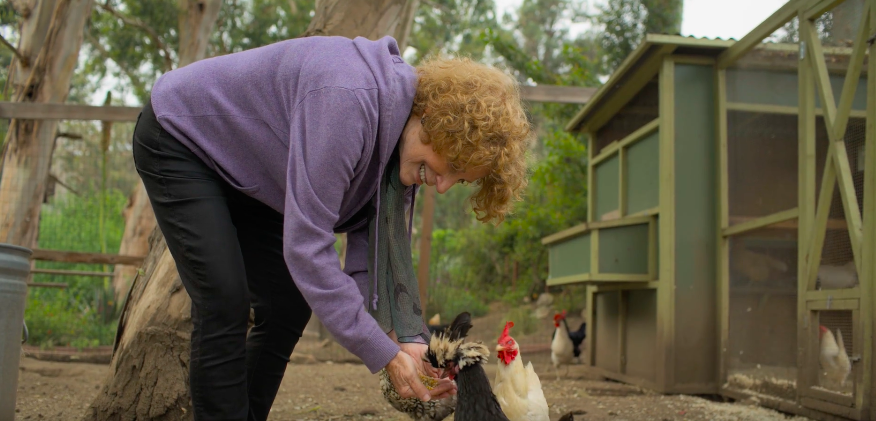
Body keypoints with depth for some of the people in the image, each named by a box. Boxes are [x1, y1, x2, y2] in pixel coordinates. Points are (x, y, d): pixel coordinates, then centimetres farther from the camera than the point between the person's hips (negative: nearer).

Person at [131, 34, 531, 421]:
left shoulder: (403, 139, -10)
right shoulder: (350, 99, -38)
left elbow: (378, 249, -7)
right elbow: (305, 244, -38)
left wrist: (408, 339, -19)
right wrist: (385, 354, -33)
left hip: (240, 171, 8)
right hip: (179, 139, -8)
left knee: (288, 306, 3)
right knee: (226, 305, -18)